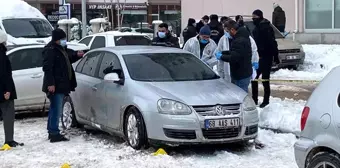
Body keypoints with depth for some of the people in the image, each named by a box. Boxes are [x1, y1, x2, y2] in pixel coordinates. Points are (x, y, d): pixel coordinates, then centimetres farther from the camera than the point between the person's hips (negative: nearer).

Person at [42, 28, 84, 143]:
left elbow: (68, 60, 31)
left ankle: (52, 132, 24)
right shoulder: (50, 50, -13)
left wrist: (77, 56, 11)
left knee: (55, 109, 16)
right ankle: (54, 134, -5)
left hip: (62, 85, 10)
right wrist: (50, 83, -26)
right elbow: (47, 68, -19)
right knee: (56, 110, -8)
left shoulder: (62, 49, 16)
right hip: (55, 86, -10)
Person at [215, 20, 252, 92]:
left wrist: (221, 57, -12)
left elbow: (234, 58, -27)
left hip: (242, 75, -10)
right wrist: (223, 52, 11)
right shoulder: (242, 37, 11)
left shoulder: (239, 41, -23)